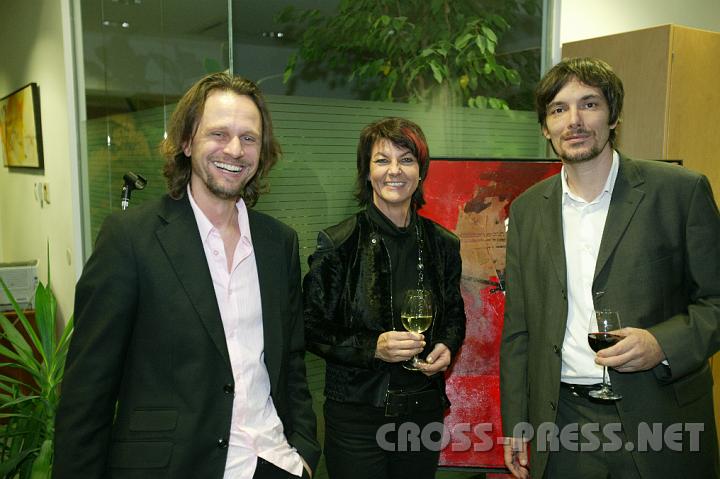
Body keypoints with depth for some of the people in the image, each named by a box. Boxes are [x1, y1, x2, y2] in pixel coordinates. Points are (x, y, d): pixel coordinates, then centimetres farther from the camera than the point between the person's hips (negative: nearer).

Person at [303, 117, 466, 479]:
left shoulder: (442, 244, 3)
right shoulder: (337, 244, -9)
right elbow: (312, 329, -7)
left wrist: (447, 347, -6)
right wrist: (372, 347, -21)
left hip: (424, 409, 4)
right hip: (356, 413, -3)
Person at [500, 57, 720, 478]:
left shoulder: (681, 190, -7)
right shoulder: (528, 209, 3)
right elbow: (518, 328, 6)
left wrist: (663, 344, -20)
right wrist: (516, 426, 6)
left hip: (658, 423, -2)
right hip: (562, 424, 3)